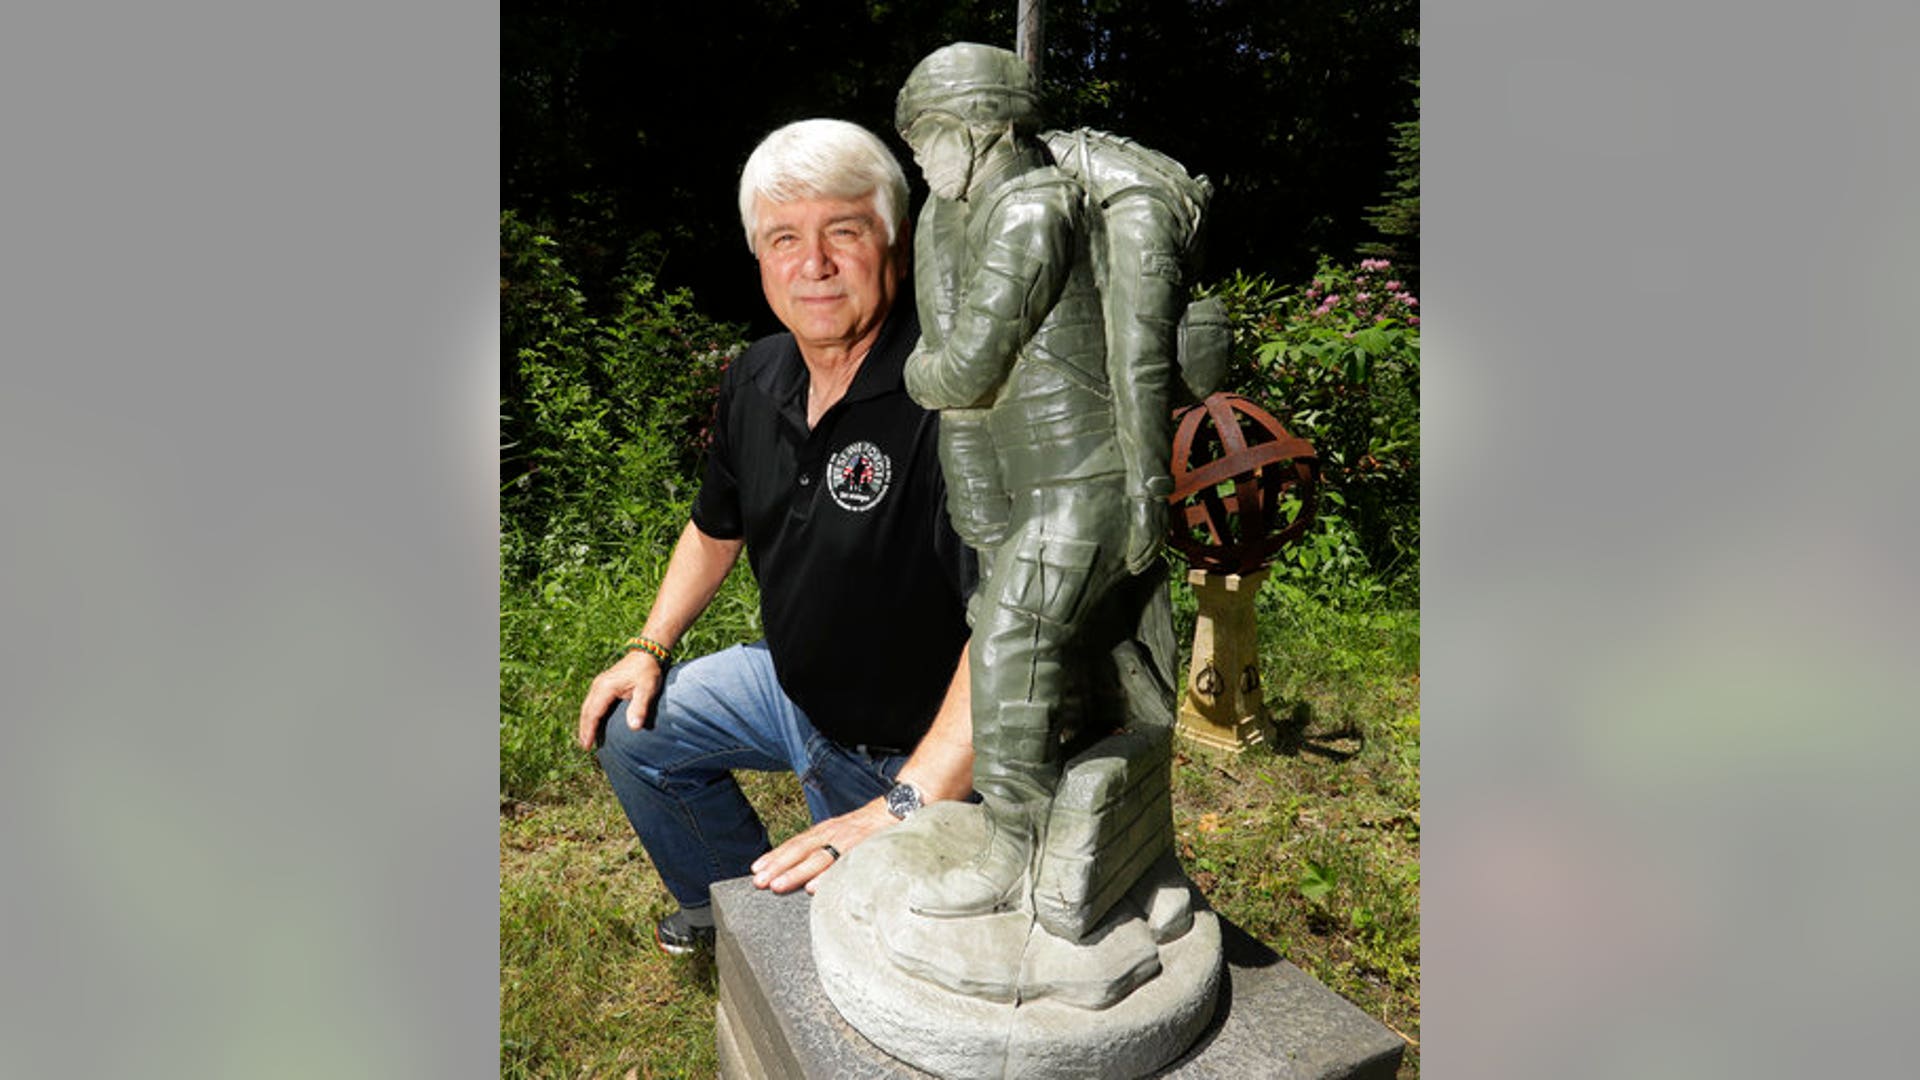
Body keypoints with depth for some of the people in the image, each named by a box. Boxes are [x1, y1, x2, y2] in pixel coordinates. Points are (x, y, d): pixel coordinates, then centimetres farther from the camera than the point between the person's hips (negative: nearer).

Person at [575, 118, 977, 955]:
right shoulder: (756, 378, -5)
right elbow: (716, 527, 14)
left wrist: (903, 808, -42)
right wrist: (649, 648, 9)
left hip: (905, 749, -7)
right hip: (788, 682, 7)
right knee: (627, 730, 19)